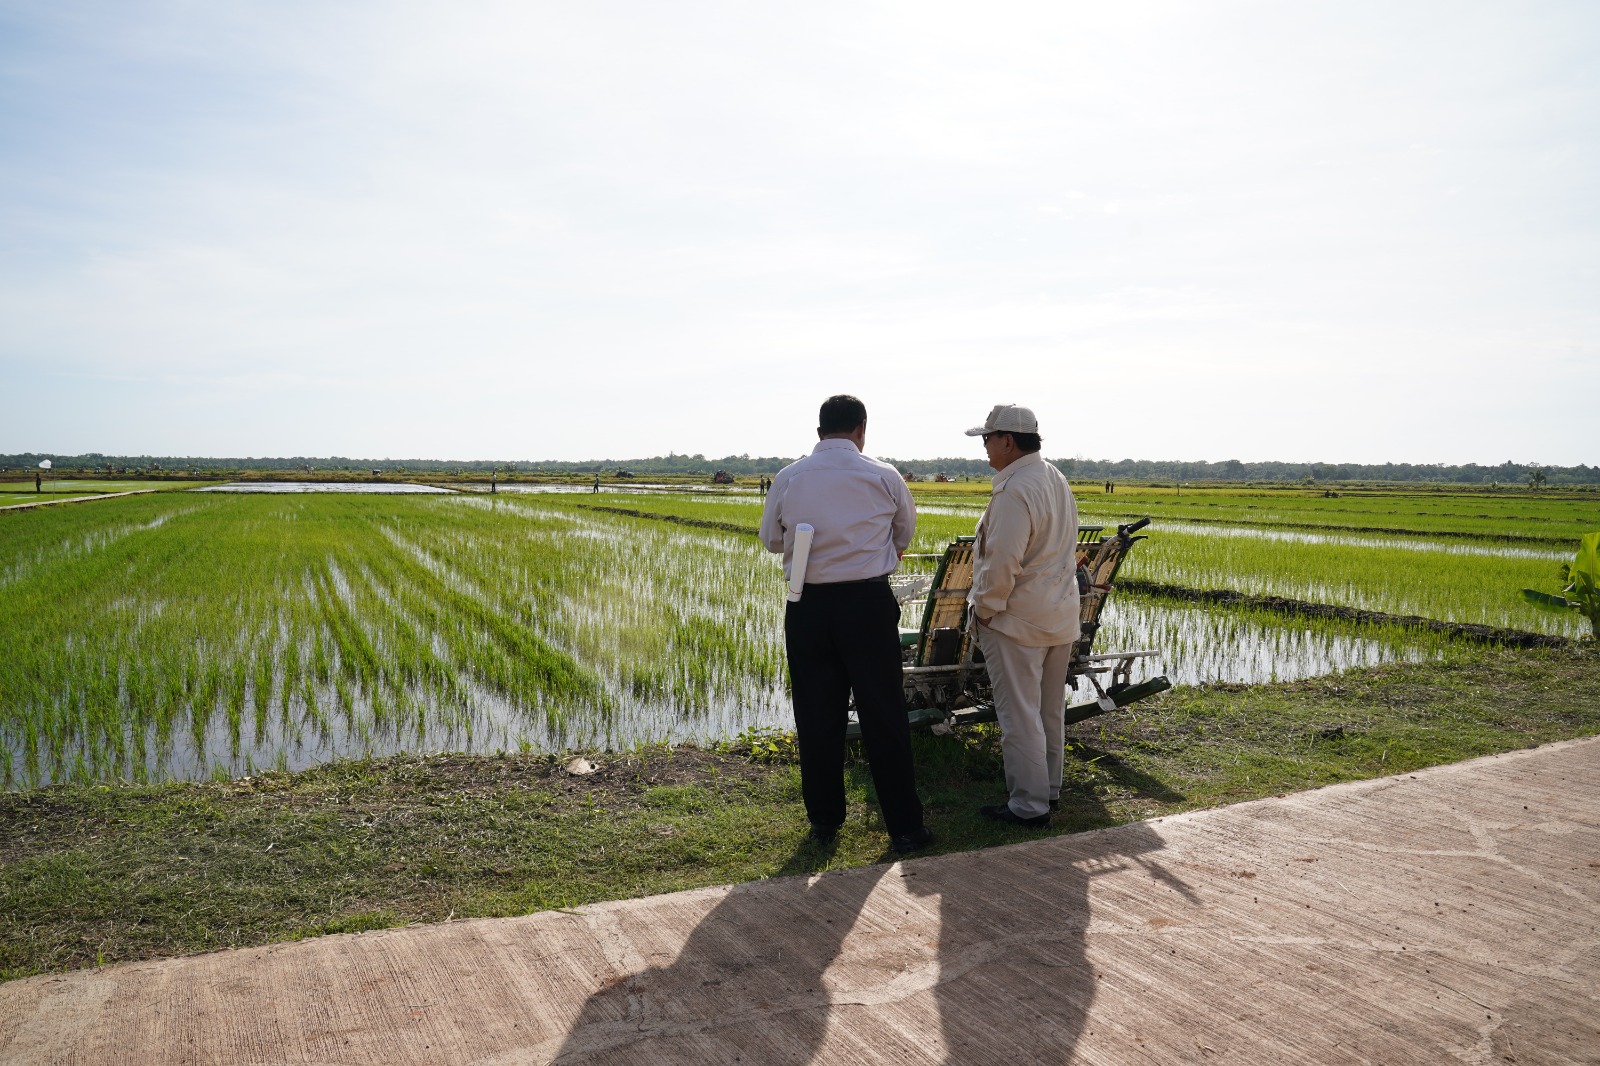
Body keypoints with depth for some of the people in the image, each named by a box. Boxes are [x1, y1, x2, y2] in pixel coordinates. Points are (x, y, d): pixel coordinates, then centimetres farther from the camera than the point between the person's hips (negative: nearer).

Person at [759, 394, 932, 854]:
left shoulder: (787, 479, -1)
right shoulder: (883, 476, -3)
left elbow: (771, 539, 12)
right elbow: (905, 535, 12)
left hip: (808, 606, 2)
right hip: (869, 603, -1)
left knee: (817, 716, 12)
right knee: (883, 716, 5)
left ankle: (824, 819, 22)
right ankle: (904, 826, 11)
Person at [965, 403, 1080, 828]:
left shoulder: (1015, 492, -22)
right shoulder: (1057, 481, 9)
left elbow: (1001, 564, -26)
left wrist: (985, 608, -12)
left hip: (1018, 622, -10)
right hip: (1061, 617, 10)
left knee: (1019, 715, -1)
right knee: (1051, 711, 18)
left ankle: (1029, 805, 6)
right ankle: (1048, 789, 30)